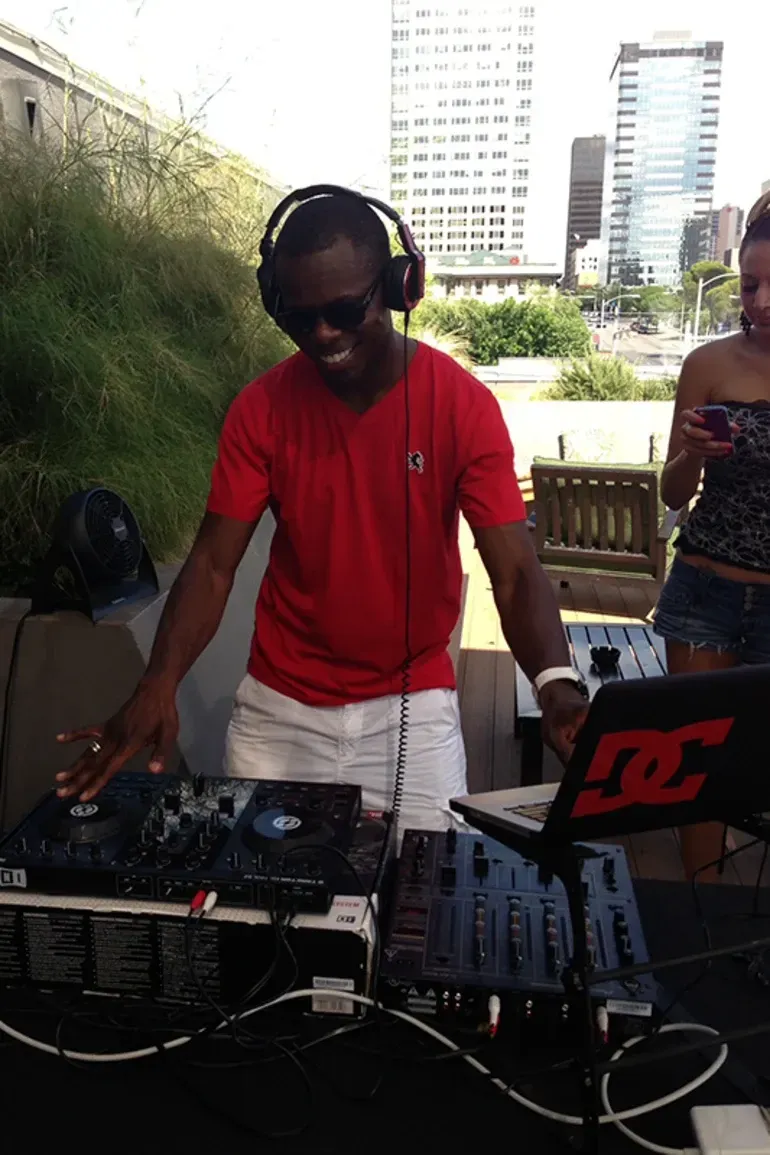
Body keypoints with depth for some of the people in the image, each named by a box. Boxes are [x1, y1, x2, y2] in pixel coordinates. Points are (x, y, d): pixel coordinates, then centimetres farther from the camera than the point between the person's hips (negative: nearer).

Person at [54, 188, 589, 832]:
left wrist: (556, 683, -35)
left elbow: (515, 570, -17)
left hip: (413, 704, -1)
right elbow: (214, 563, -10)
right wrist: (158, 685, -26)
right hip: (278, 706, 2)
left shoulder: (464, 406, -13)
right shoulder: (261, 409, -8)